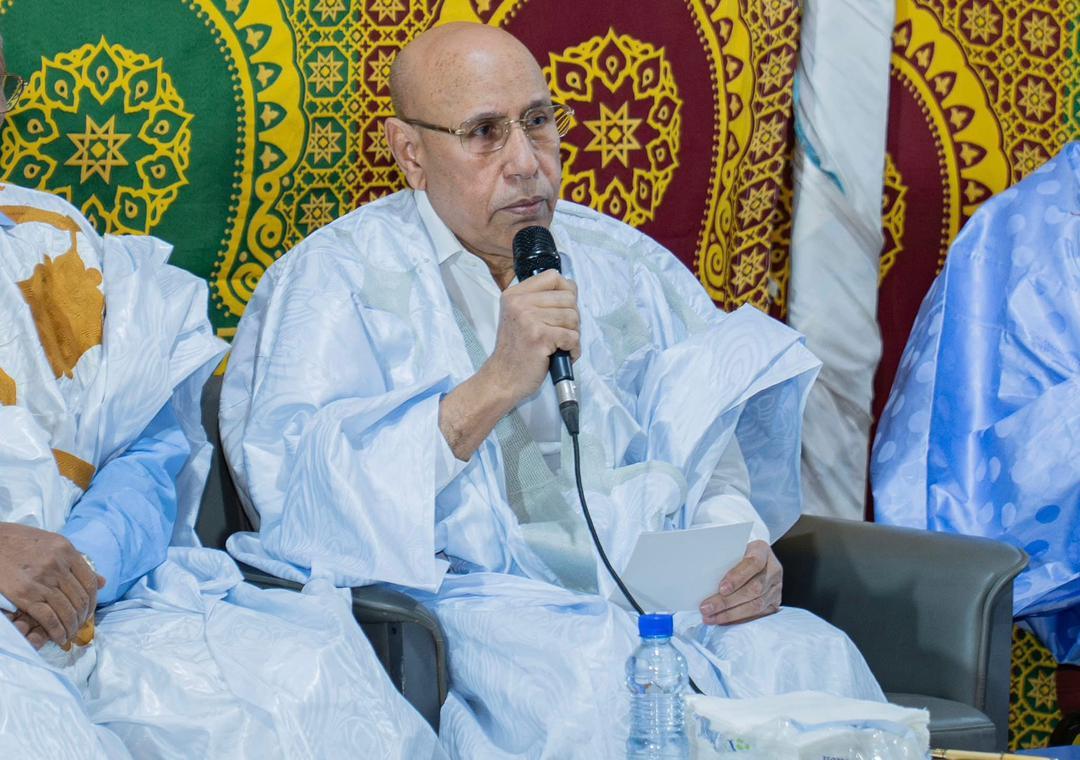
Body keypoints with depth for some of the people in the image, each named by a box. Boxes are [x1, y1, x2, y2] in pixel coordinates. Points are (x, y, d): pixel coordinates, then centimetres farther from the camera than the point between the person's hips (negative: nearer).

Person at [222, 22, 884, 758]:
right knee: (588, 691, -37)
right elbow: (302, 496, -12)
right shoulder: (336, 279, 3)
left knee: (818, 661, -24)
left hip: (661, 593, 5)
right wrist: (493, 387, -19)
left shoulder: (628, 268, 20)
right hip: (475, 606, -5)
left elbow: (719, 437, 19)